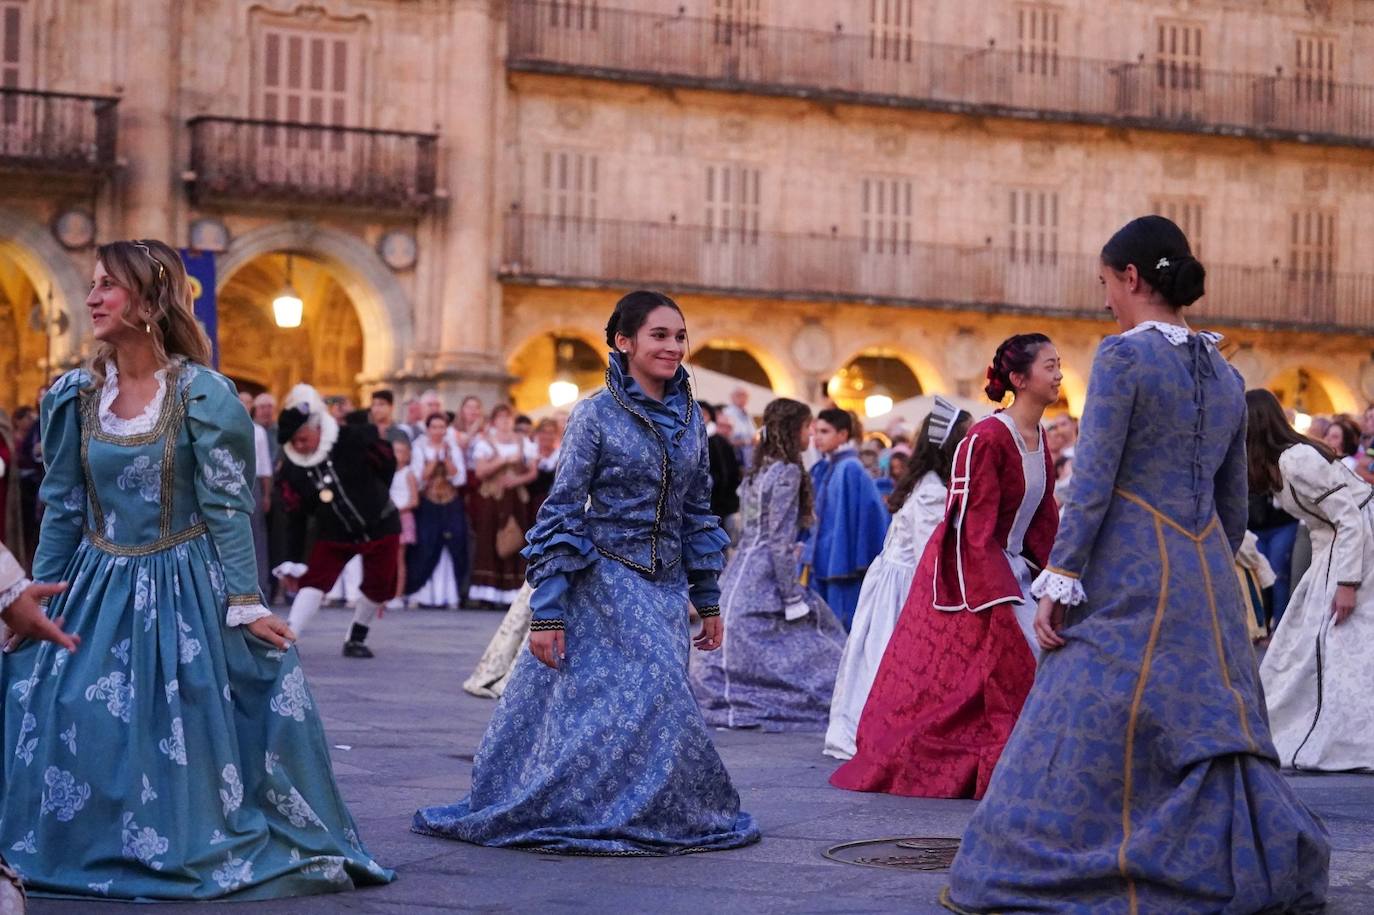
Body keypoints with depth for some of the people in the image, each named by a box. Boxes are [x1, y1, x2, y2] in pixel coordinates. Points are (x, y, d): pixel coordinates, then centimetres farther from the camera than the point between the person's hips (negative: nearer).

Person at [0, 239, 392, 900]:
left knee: (190, 737, -2)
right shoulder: (75, 396, 3)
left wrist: (245, 603, -13)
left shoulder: (202, 394, -9)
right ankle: (93, 851, 18)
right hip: (98, 590, 4)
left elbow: (227, 508, -9)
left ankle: (201, 849, 16)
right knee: (75, 729, 1)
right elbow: (62, 508, 8)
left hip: (185, 590, -4)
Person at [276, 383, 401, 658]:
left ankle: (356, 638, 21)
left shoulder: (354, 439, -23)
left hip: (380, 526, -1)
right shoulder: (290, 470, -13)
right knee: (314, 580, -15)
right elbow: (296, 518, -6)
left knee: (378, 586, 0)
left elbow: (388, 464, -6)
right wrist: (294, 561, -7)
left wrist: (375, 499, 5)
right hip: (334, 533, 1)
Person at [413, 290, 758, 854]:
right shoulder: (596, 414, -8)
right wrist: (546, 611, -14)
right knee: (653, 701, -10)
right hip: (605, 581, -6)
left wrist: (708, 600, 14)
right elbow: (562, 512, -9)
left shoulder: (689, 418, 9)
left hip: (664, 586, 6)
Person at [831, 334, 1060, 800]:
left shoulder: (1038, 438, 7)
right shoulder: (986, 439, -19)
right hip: (968, 572, -8)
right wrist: (996, 600, -23)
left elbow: (1043, 518, 12)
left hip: (1010, 565, 8)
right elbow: (974, 527, -20)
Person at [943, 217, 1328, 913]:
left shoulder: (1123, 355, -9)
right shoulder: (1225, 374, 13)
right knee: (1214, 728, 12)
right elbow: (1234, 505, 16)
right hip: (1209, 577, 7)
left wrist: (1058, 581, -11)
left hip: (1130, 573, -7)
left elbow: (1093, 483, -13)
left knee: (1096, 733, -3)